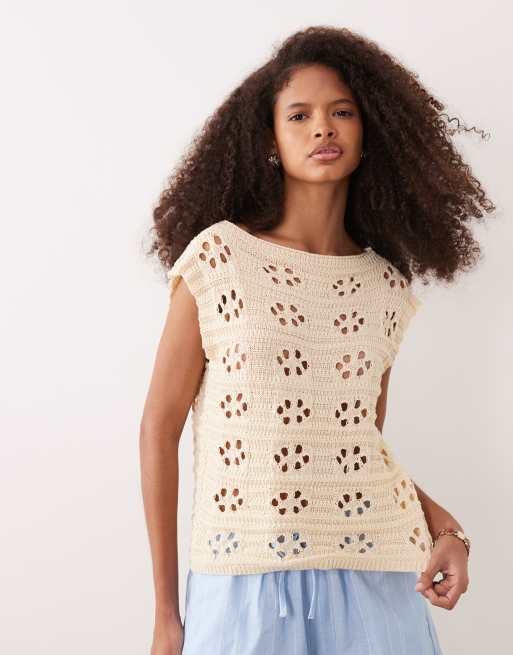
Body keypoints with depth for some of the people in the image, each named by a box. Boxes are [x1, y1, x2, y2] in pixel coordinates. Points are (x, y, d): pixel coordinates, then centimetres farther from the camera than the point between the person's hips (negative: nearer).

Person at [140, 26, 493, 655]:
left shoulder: (387, 286, 6)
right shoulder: (219, 256, -4)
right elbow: (160, 428, -2)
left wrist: (444, 526, -2)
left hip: (378, 577, 3)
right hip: (248, 579, -3)